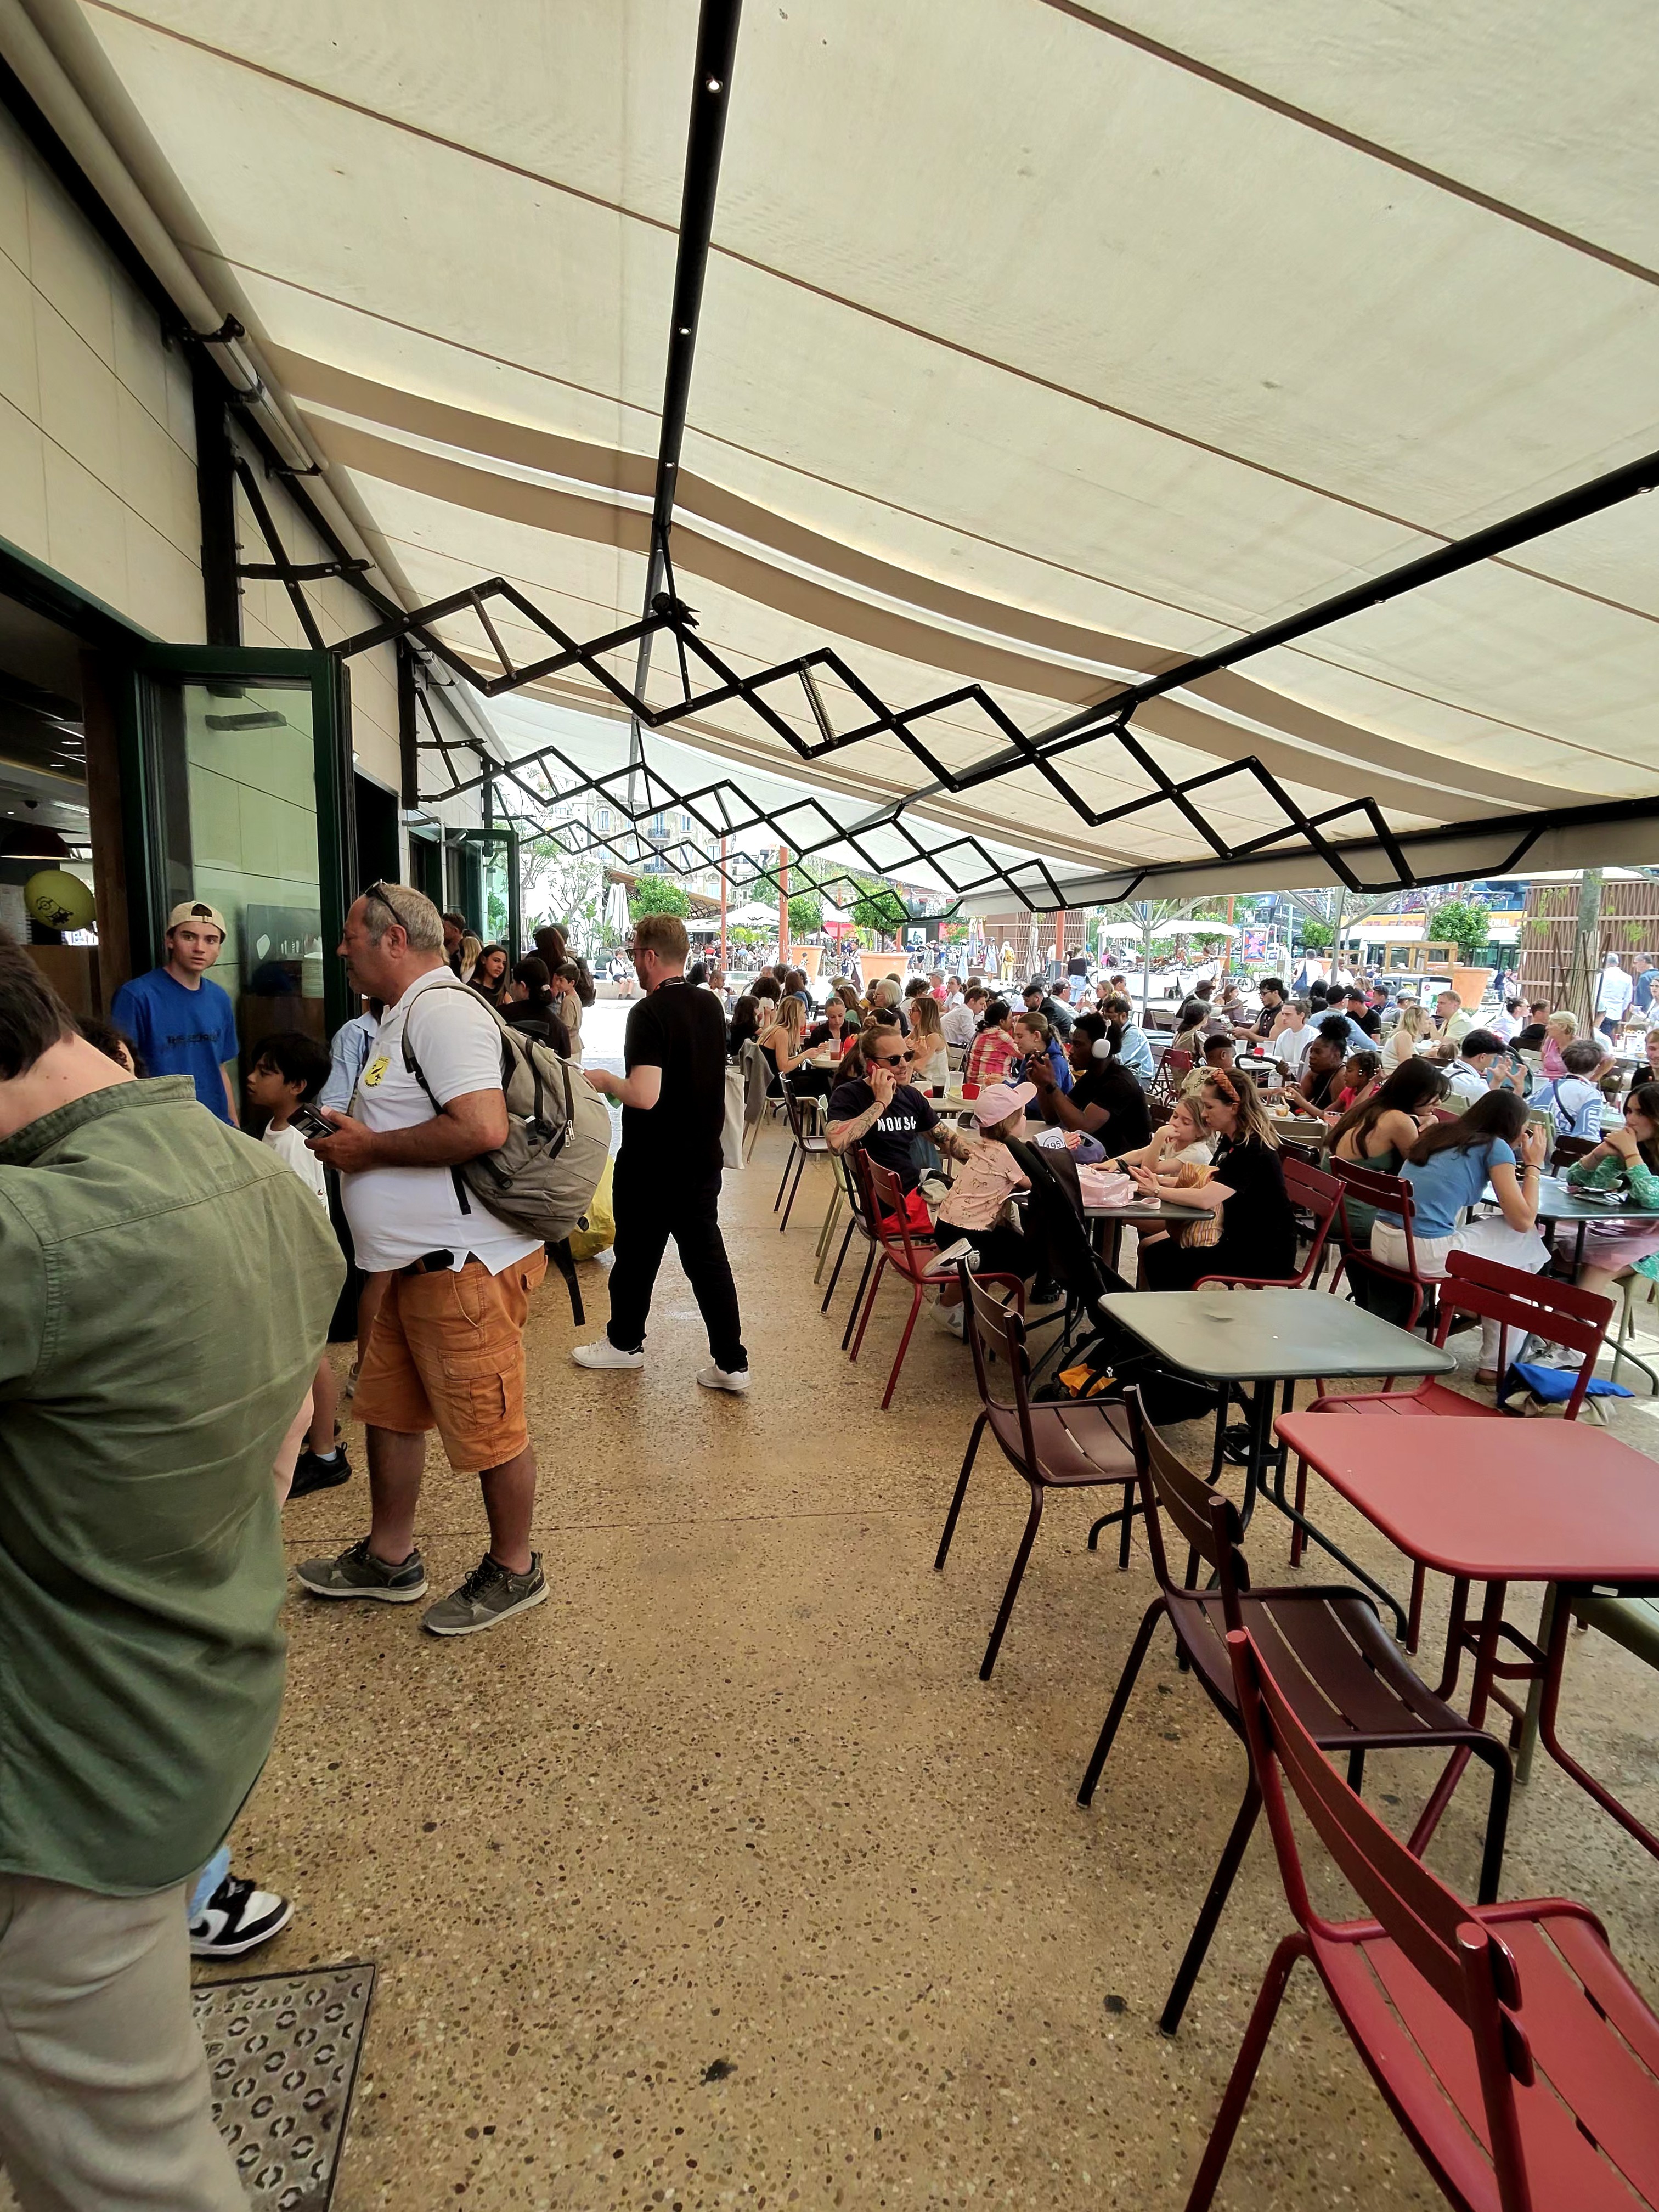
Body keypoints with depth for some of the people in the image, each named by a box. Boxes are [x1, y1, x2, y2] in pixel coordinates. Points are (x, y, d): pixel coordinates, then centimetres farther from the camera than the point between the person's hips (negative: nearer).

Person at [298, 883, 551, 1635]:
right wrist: (355, 1133, 10)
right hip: (421, 1261, 11)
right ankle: (388, 1559, 39)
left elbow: (482, 1128, -30)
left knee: (488, 1427, 5)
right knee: (387, 1406, 21)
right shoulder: (408, 1013, 17)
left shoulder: (442, 1009, -17)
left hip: (468, 1264, -11)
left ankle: (514, 1571, 24)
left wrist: (371, 1148, -18)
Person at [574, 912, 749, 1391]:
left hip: (652, 1164, -7)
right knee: (707, 1257, 9)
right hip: (702, 1157, 7)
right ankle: (732, 1363, 9)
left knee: (637, 1254, 13)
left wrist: (605, 1080, -8)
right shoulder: (710, 1006, 5)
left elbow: (644, 1095, -27)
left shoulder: (650, 1013, -19)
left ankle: (625, 1342, 32)